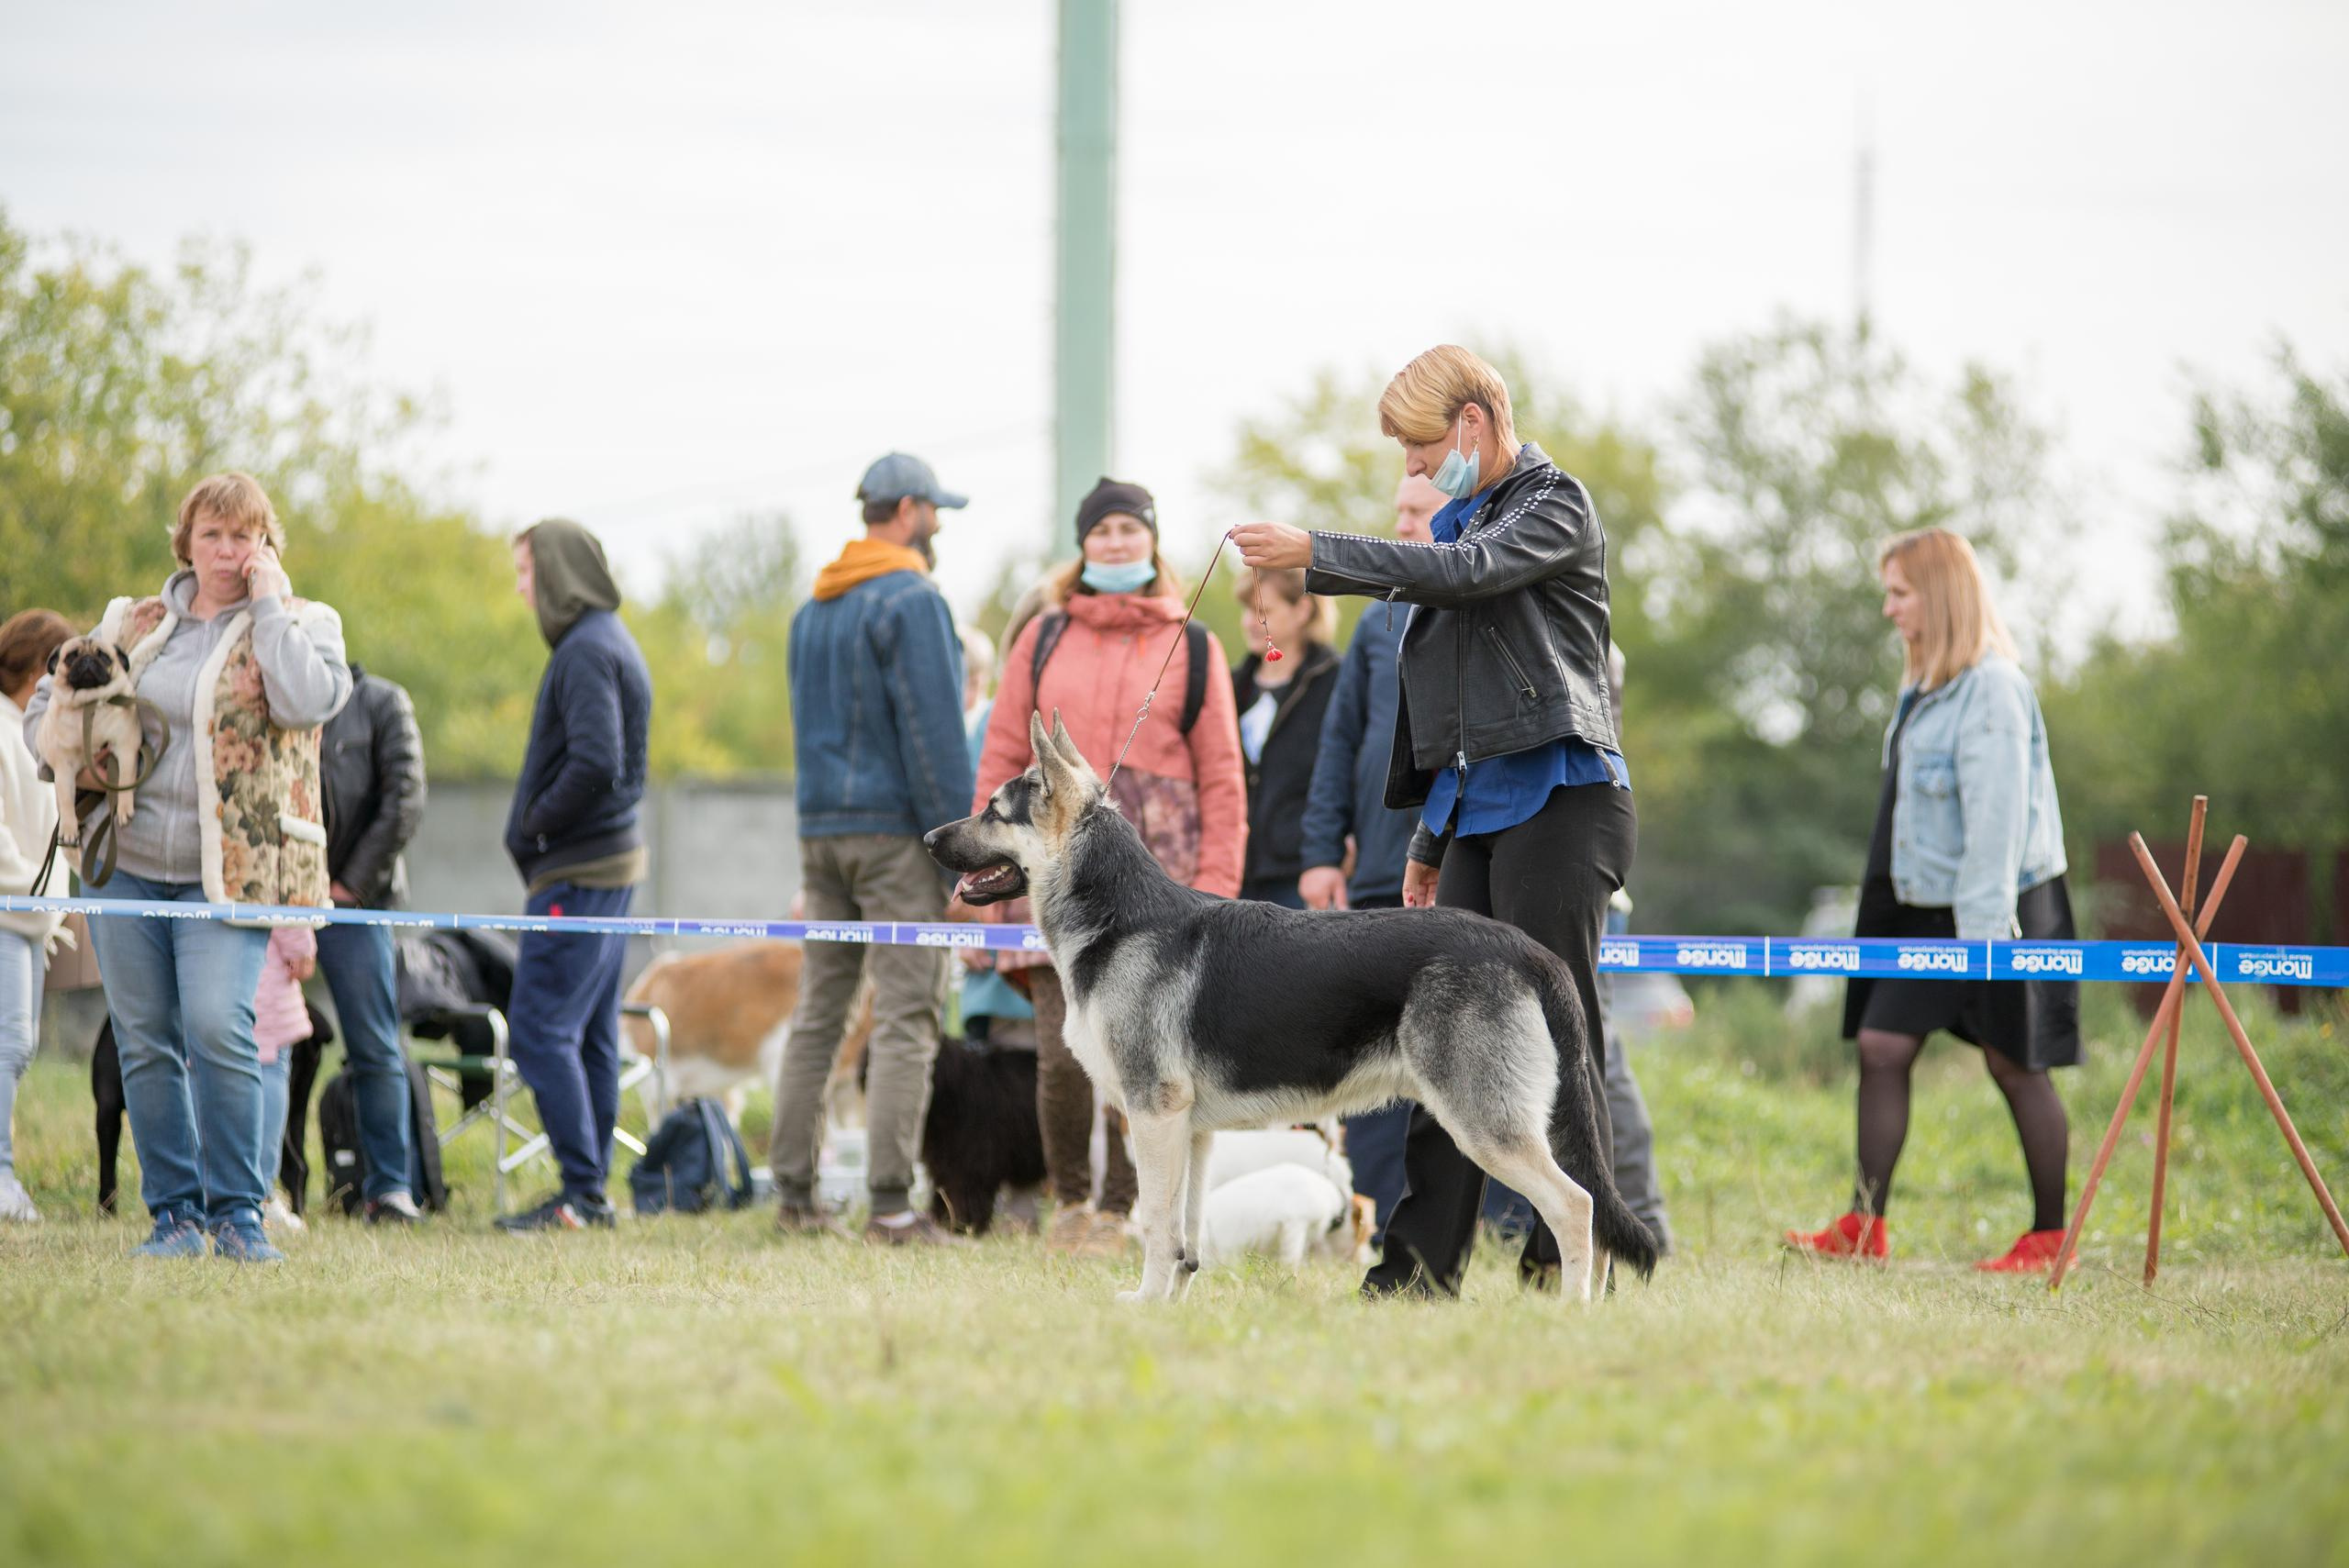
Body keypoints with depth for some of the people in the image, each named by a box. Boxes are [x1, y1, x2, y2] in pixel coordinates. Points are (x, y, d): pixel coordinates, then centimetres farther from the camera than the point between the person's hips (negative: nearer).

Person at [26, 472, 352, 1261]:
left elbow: (308, 700, -18)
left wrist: (268, 601, -10)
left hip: (227, 872, -4)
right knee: (145, 1042, 4)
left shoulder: (299, 624, 4)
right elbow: (47, 701, 22)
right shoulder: (133, 625, 13)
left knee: (218, 1028, -17)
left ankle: (236, 1210, -6)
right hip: (126, 863, 4)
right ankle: (174, 1212, 13)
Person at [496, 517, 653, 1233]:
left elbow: (595, 764, -25)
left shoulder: (587, 651, -15)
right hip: (612, 859, 10)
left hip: (577, 873, -10)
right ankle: (590, 1193, 14)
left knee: (540, 1031, -10)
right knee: (590, 1035, 11)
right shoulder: (610, 643, 17)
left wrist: (535, 825, -12)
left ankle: (582, 1193, -12)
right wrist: (539, 828, 10)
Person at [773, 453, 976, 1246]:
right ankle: (890, 1203, -15)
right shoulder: (913, 601, -10)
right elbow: (935, 733, -14)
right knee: (906, 1018, -9)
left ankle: (794, 1190, 9)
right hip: (896, 830, -8)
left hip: (821, 830, 8)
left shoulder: (812, 611, 17)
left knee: (819, 1012, 10)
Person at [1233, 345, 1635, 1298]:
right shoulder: (1465, 518, 20)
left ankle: (1571, 1256, -6)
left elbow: (1468, 572, -23)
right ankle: (1426, 1261, 3)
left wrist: (1315, 554, -24)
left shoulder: (1556, 504, -4)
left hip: (1557, 798, -8)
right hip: (1476, 809, 8)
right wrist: (1430, 839, 22)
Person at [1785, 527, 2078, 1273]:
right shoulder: (1924, 685, 11)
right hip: (1926, 905, 9)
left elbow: (1997, 816, -19)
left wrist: (1983, 929, -21)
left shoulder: (1992, 688, -16)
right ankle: (1865, 1226, 6)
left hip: (1997, 905, -9)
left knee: (2013, 1061, 0)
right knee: (1881, 1044, 3)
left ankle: (2050, 1236, 10)